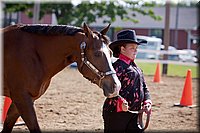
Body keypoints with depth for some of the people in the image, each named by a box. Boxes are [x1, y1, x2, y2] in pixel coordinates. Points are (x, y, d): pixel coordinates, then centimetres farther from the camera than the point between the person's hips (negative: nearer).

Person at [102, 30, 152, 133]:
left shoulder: (135, 67, 17)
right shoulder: (117, 66, -11)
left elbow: (144, 88, 19)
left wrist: (147, 102, 0)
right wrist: (120, 102, -36)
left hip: (134, 113, 8)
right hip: (116, 113, -8)